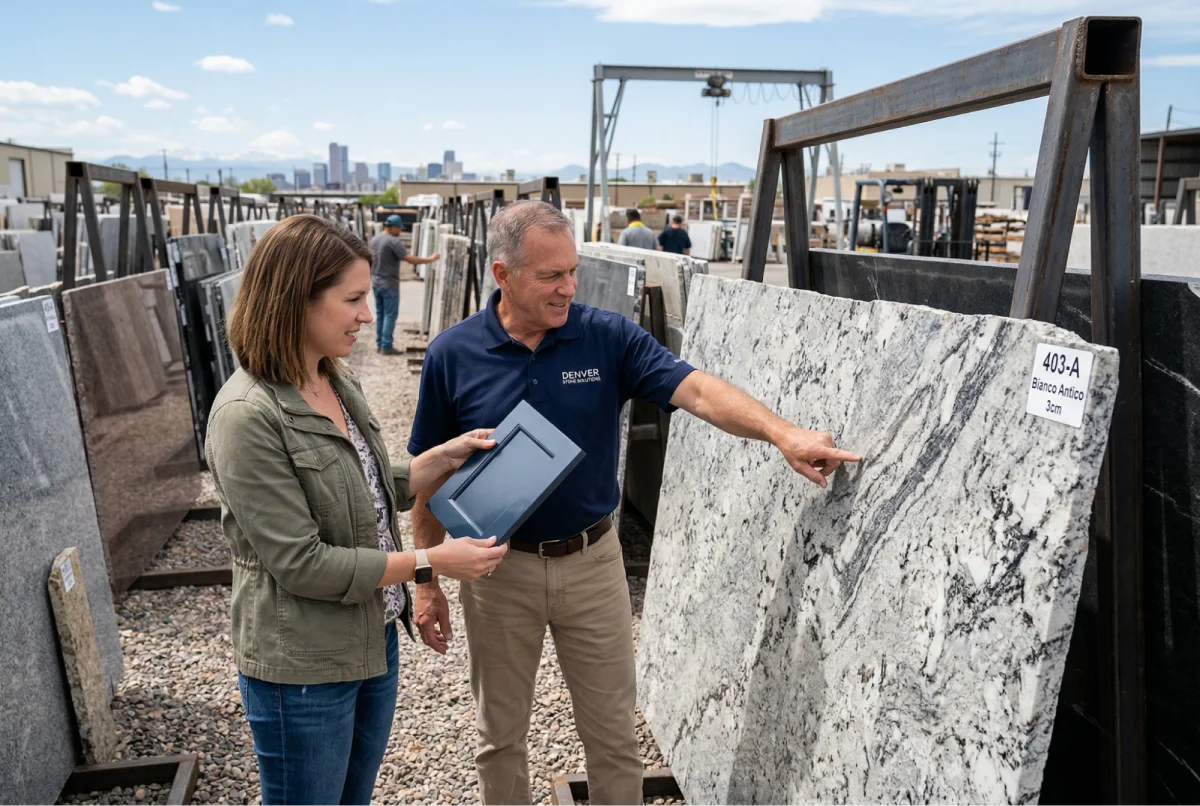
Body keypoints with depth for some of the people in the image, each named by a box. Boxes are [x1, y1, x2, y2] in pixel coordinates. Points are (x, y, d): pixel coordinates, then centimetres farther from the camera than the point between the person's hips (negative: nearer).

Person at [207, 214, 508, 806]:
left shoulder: (340, 384, 2)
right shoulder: (248, 417, -23)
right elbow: (300, 563, -23)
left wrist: (446, 455, -2)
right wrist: (431, 562, -21)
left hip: (375, 641, 8)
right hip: (302, 669, -8)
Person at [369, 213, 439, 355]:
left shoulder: (374, 240, 8)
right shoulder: (394, 242, -18)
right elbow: (410, 259, -23)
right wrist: (429, 259, -15)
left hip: (376, 282, 8)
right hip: (389, 284, -8)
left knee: (380, 314, 15)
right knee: (390, 315, -2)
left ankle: (379, 344, 19)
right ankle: (386, 346, -2)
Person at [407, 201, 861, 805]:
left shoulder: (608, 338, -7)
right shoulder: (453, 355, -8)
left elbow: (696, 389, -19)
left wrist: (782, 433, -36)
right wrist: (426, 583, 1)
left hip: (592, 561, 1)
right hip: (499, 568, 0)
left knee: (614, 735, 13)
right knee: (501, 735, 17)